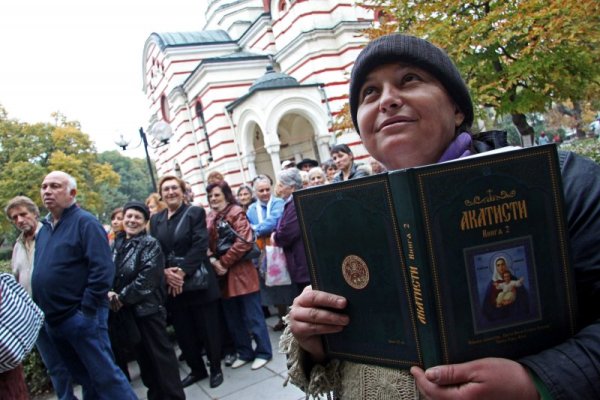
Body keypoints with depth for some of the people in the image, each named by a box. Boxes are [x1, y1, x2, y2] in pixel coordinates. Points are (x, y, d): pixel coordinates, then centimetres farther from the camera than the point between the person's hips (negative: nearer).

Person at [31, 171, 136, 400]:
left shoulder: (85, 222, -11)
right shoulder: (44, 229, 13)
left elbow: (102, 269, -18)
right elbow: (40, 272, 20)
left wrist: (87, 311, -19)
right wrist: (45, 313, 13)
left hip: (81, 317, -7)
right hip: (53, 321, 8)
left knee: (105, 377, -2)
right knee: (85, 379, 20)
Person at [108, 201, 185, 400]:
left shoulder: (150, 244, -9)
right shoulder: (117, 244, 10)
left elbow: (146, 278, -18)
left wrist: (122, 297, -15)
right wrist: (110, 292, -9)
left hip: (148, 308, -6)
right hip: (126, 311, 6)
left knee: (160, 353, 0)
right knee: (141, 354, 16)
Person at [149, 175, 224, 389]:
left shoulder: (195, 212, -3)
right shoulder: (156, 219, 10)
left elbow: (200, 245, -12)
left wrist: (182, 272, -18)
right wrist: (166, 272, -13)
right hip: (170, 285, 4)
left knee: (208, 328, 5)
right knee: (183, 332, 11)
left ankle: (215, 368, 23)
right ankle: (197, 369, 29)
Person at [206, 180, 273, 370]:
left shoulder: (236, 212, -9)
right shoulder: (210, 218, 12)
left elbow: (244, 241, -19)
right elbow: (207, 244, 11)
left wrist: (223, 262, -16)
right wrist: (213, 261, -9)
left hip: (241, 272, -7)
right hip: (222, 275, 7)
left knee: (252, 315, 2)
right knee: (233, 318, 14)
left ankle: (263, 352, 16)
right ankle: (244, 352, 28)